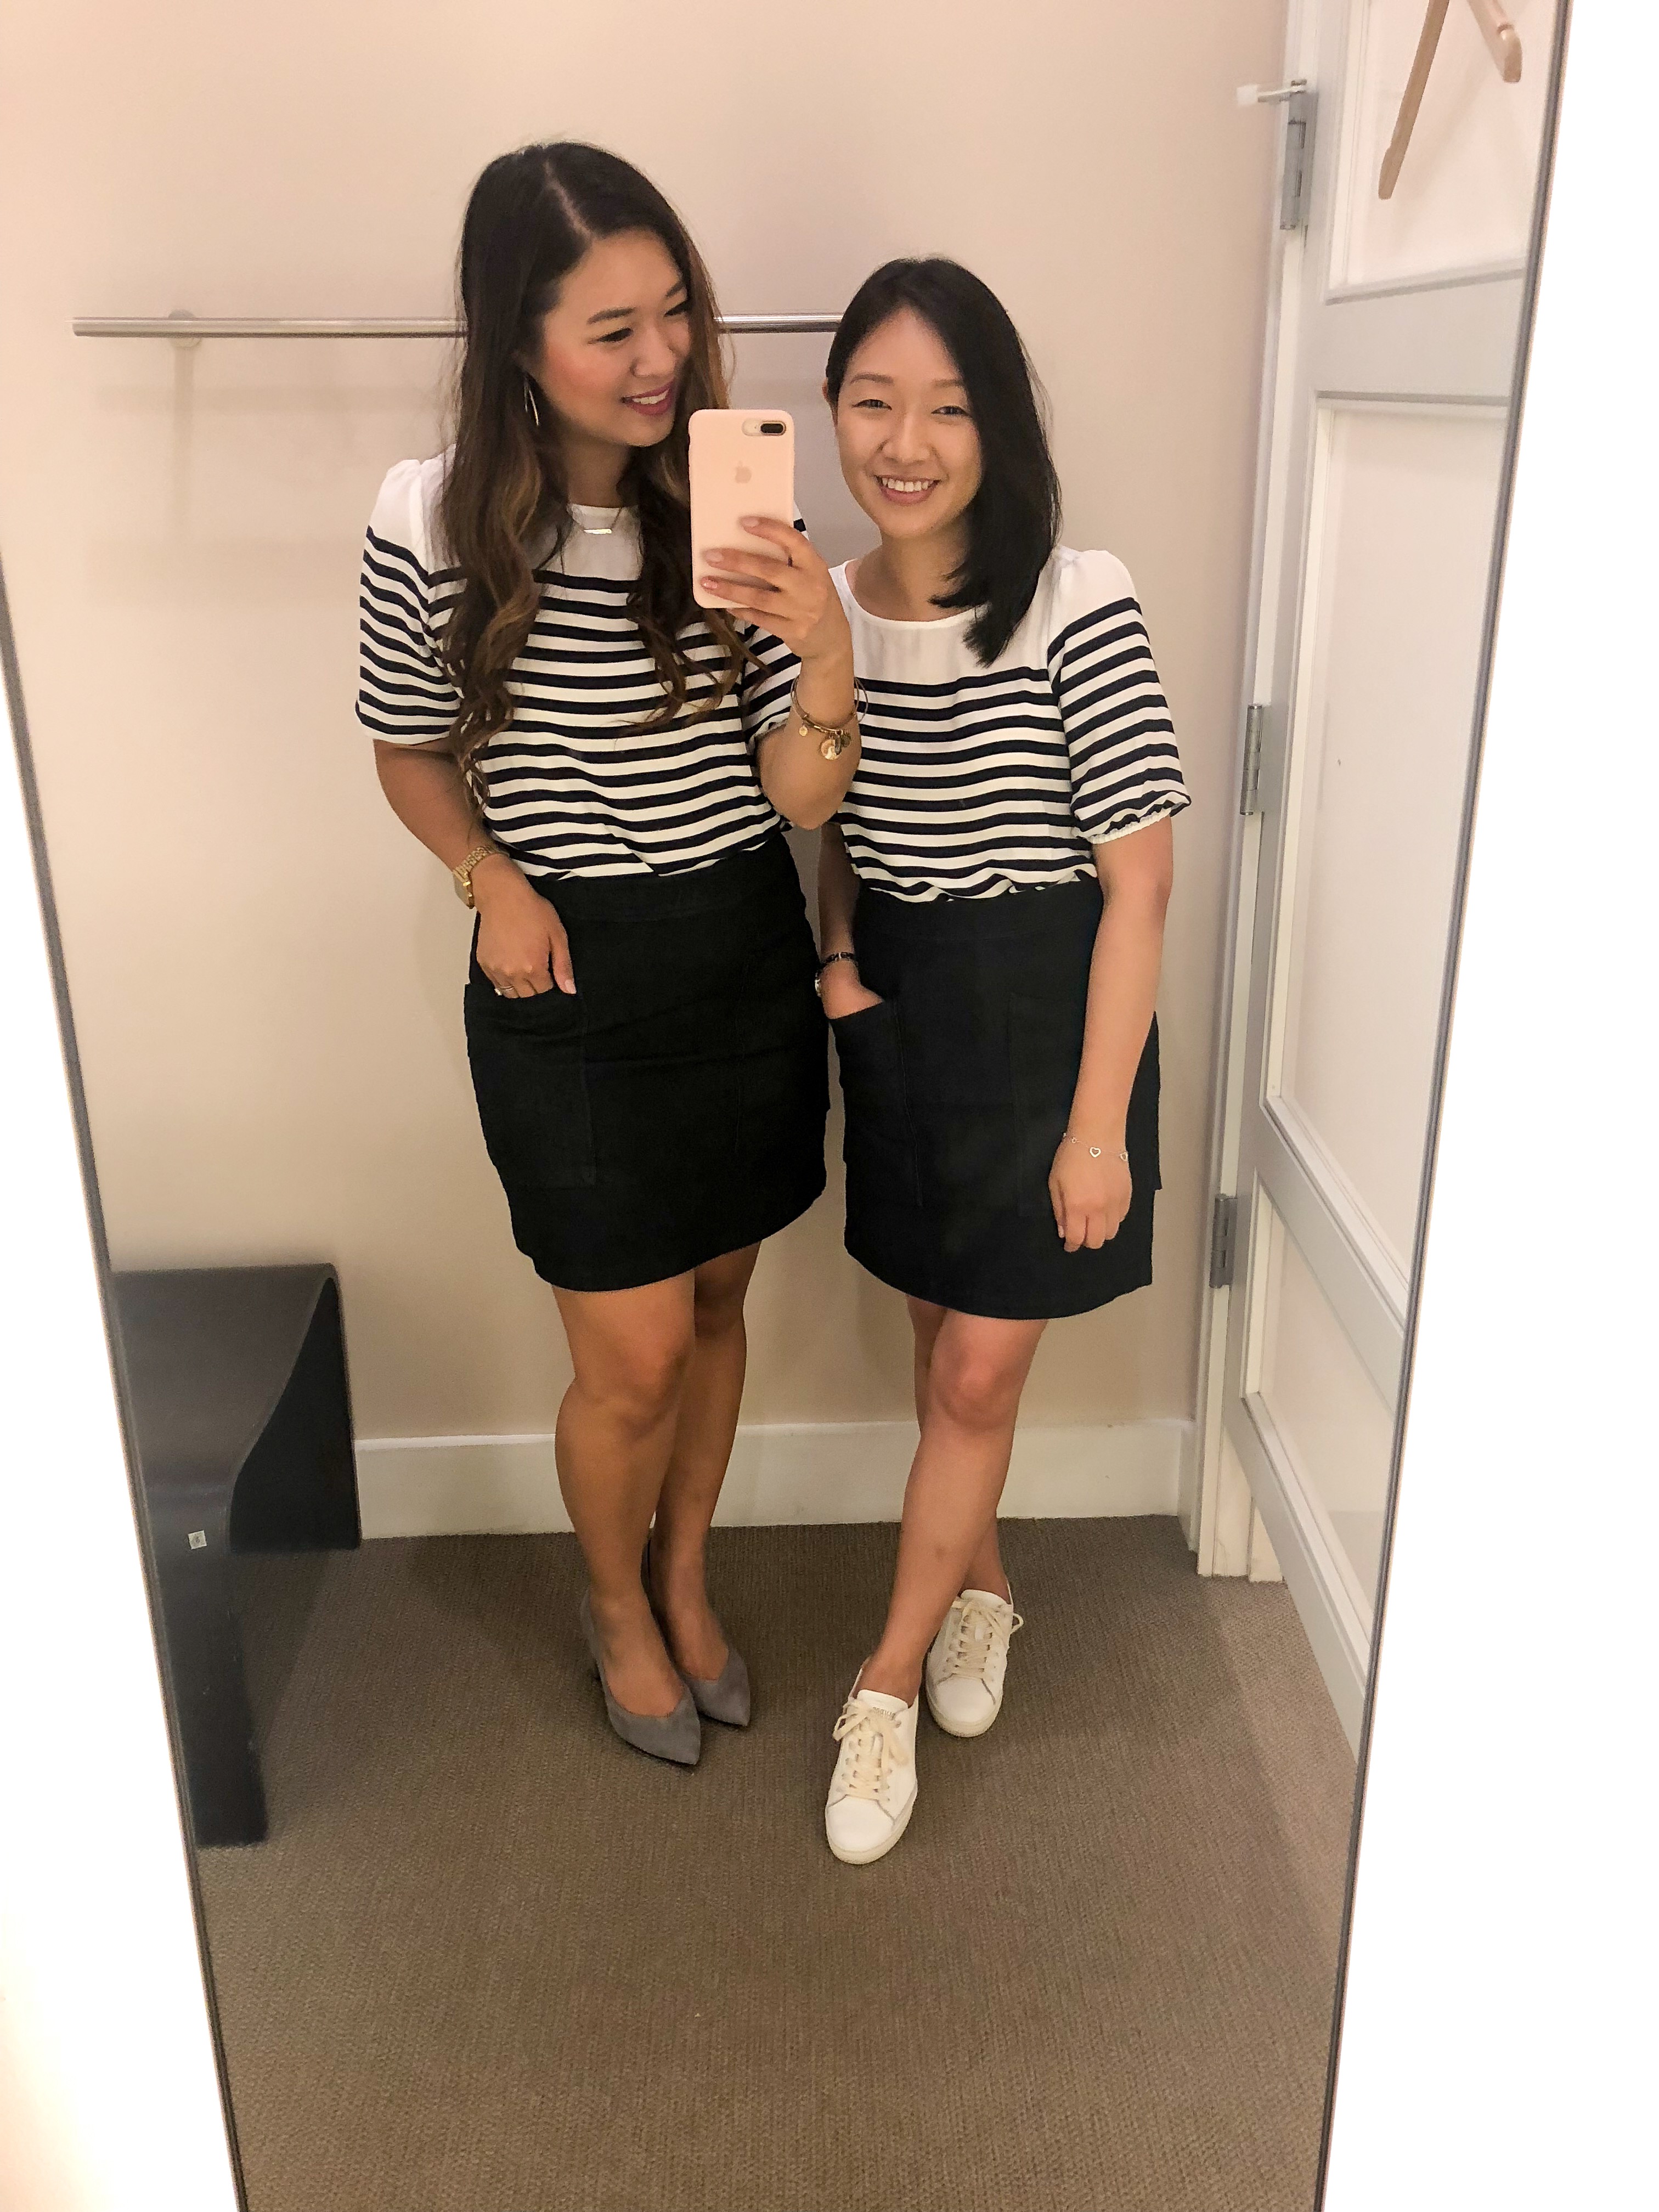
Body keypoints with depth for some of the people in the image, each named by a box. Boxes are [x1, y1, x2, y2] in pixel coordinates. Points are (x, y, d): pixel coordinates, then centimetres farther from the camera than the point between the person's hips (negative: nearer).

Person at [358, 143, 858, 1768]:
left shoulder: (736, 514, -6)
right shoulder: (434, 529, -11)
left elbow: (804, 796, -9)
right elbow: (411, 751, 5)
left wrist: (827, 654, -28)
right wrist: (493, 880, -12)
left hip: (746, 963, 3)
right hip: (570, 984, -3)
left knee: (714, 1307, 17)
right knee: (635, 1357, 3)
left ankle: (685, 1574, 43)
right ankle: (616, 1605, 34)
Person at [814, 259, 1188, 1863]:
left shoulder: (1079, 605, -18)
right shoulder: (825, 608, 0)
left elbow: (1139, 879, -16)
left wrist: (1099, 1124, -16)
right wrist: (839, 955, -3)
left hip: (1045, 1010, -5)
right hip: (898, 1009, 5)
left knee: (977, 1375, 4)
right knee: (946, 1339, 19)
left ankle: (887, 1686, 22)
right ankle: (979, 1581, 43)